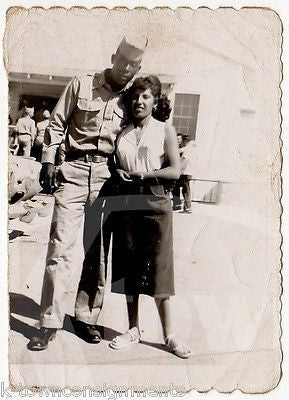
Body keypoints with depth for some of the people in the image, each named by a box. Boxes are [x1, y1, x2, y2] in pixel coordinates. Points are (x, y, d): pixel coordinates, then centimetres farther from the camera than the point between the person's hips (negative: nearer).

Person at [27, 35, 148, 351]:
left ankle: (86, 317, 16)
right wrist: (48, 162, -1)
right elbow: (57, 125, 7)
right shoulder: (82, 85, 8)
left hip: (108, 174, 2)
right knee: (61, 246, -8)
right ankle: (50, 323, -1)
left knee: (98, 250, 3)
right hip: (74, 169, -2)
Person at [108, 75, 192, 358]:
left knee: (158, 268, -1)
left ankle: (168, 334, 10)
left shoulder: (165, 130, 4)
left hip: (155, 203, -3)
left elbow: (175, 171, -5)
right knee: (128, 267, 7)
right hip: (125, 204, 4)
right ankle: (133, 329, 20)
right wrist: (118, 174, -3)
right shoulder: (122, 133, 14)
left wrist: (141, 175, -10)